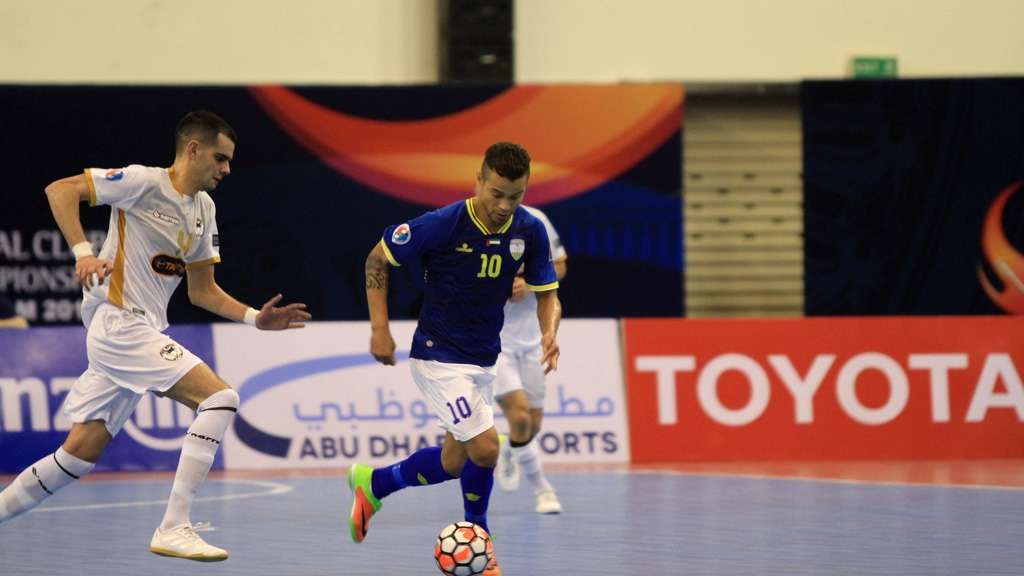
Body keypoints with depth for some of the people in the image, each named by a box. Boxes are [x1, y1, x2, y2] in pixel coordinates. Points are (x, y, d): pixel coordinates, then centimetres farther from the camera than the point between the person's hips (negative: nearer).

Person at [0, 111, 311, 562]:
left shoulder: (204, 209, 16)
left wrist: (255, 318, 8)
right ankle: (173, 529, -19)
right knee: (219, 398, -18)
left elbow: (202, 291, 20)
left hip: (141, 332, 9)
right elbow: (60, 190, -13)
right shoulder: (144, 183, -9)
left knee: (80, 454, 8)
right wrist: (82, 252, -24)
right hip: (119, 325, -9)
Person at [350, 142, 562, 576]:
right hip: (438, 356, -6)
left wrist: (549, 334, -21)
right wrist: (380, 328, -12)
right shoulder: (443, 225, -21)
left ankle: (372, 483, 38)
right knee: (485, 447, -17)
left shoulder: (530, 231, -7)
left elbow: (547, 294, 1)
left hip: (483, 360, 6)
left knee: (453, 463, 13)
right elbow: (377, 258, -8)